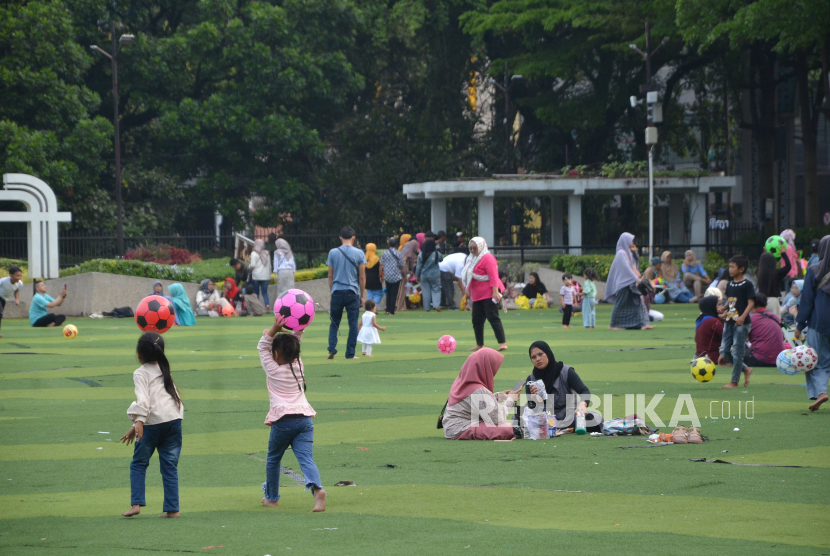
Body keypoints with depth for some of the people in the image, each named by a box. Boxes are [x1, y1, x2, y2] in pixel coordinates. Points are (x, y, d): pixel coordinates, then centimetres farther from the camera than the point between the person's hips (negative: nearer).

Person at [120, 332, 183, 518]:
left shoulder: (141, 373, -1)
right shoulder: (164, 370, 18)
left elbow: (142, 399, -15)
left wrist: (139, 421, -22)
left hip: (153, 423, -5)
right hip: (174, 418, 5)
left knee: (138, 463, 7)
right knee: (170, 466, 7)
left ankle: (136, 503, -4)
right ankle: (172, 508, 2)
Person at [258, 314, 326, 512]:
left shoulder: (273, 370, 5)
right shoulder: (298, 366, 15)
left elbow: (262, 348, 13)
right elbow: (296, 343, 27)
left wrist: (274, 329, 1)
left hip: (283, 420, -3)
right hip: (305, 419, 3)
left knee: (273, 459, 19)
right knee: (306, 458, -11)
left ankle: (272, 497, 30)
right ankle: (317, 489, -37)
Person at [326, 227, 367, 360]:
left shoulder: (333, 253, 2)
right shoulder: (359, 254, -1)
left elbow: (330, 275, 7)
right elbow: (362, 277, 3)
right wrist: (361, 296, 11)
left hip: (337, 292, 1)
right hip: (353, 292, -1)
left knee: (334, 323, 11)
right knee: (353, 323, 5)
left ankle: (332, 349, -5)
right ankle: (350, 353, 3)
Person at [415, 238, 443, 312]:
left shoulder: (421, 255, -8)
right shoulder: (436, 254, -11)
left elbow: (418, 266, -2)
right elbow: (441, 259, 10)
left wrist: (417, 275, 8)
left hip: (424, 275, 1)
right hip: (434, 275, -1)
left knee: (426, 292, 7)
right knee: (436, 290, 7)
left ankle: (427, 308, 10)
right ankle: (436, 305, -12)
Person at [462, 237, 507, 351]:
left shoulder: (487, 258, -12)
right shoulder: (472, 259, 17)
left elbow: (493, 276, -19)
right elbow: (470, 277, 25)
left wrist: (495, 291, -25)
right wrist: (468, 291, 26)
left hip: (489, 294, -9)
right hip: (477, 296, 9)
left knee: (493, 318, -13)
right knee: (477, 320, 9)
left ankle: (503, 343, -12)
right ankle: (479, 345, 18)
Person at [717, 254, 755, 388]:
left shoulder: (747, 285, -10)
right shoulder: (730, 284, 12)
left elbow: (751, 303, -13)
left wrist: (743, 317, -25)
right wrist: (723, 309, 3)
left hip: (741, 323, -8)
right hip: (729, 322, 8)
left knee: (737, 352, -3)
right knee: (725, 351, 6)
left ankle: (734, 382, 3)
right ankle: (746, 369, 24)